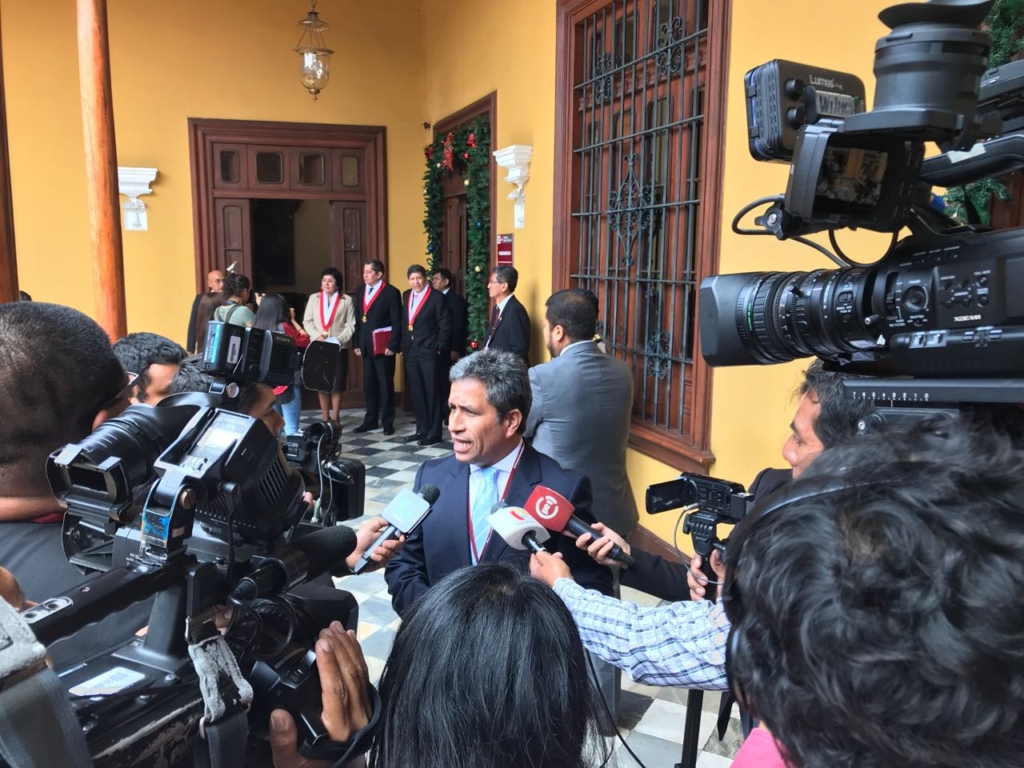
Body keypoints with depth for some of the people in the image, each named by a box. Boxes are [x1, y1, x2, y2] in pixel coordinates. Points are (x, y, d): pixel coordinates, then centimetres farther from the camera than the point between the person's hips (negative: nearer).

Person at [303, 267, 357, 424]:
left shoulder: (347, 300, 3)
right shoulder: (314, 298, 11)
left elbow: (351, 325, -1)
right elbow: (307, 321, 7)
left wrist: (338, 340, -14)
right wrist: (317, 336, -9)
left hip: (339, 347, -2)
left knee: (337, 382, 0)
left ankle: (335, 417, 10)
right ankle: (325, 417, 14)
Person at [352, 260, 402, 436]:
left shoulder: (391, 292, -7)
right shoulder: (361, 292, 13)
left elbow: (397, 322, -11)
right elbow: (358, 320, 15)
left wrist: (393, 346, -16)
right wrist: (357, 344, 10)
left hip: (383, 347, -6)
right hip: (366, 347, 6)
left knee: (385, 385, 3)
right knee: (368, 385, 10)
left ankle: (387, 422, 11)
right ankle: (371, 420, 20)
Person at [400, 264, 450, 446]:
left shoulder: (437, 297, -8)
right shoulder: (406, 295, 12)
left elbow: (445, 325, -9)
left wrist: (439, 348, -12)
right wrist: (404, 345, 10)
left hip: (428, 352, -6)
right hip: (410, 351, 6)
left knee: (431, 393, 0)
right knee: (417, 393, 11)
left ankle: (434, 433, 7)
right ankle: (422, 430, 21)